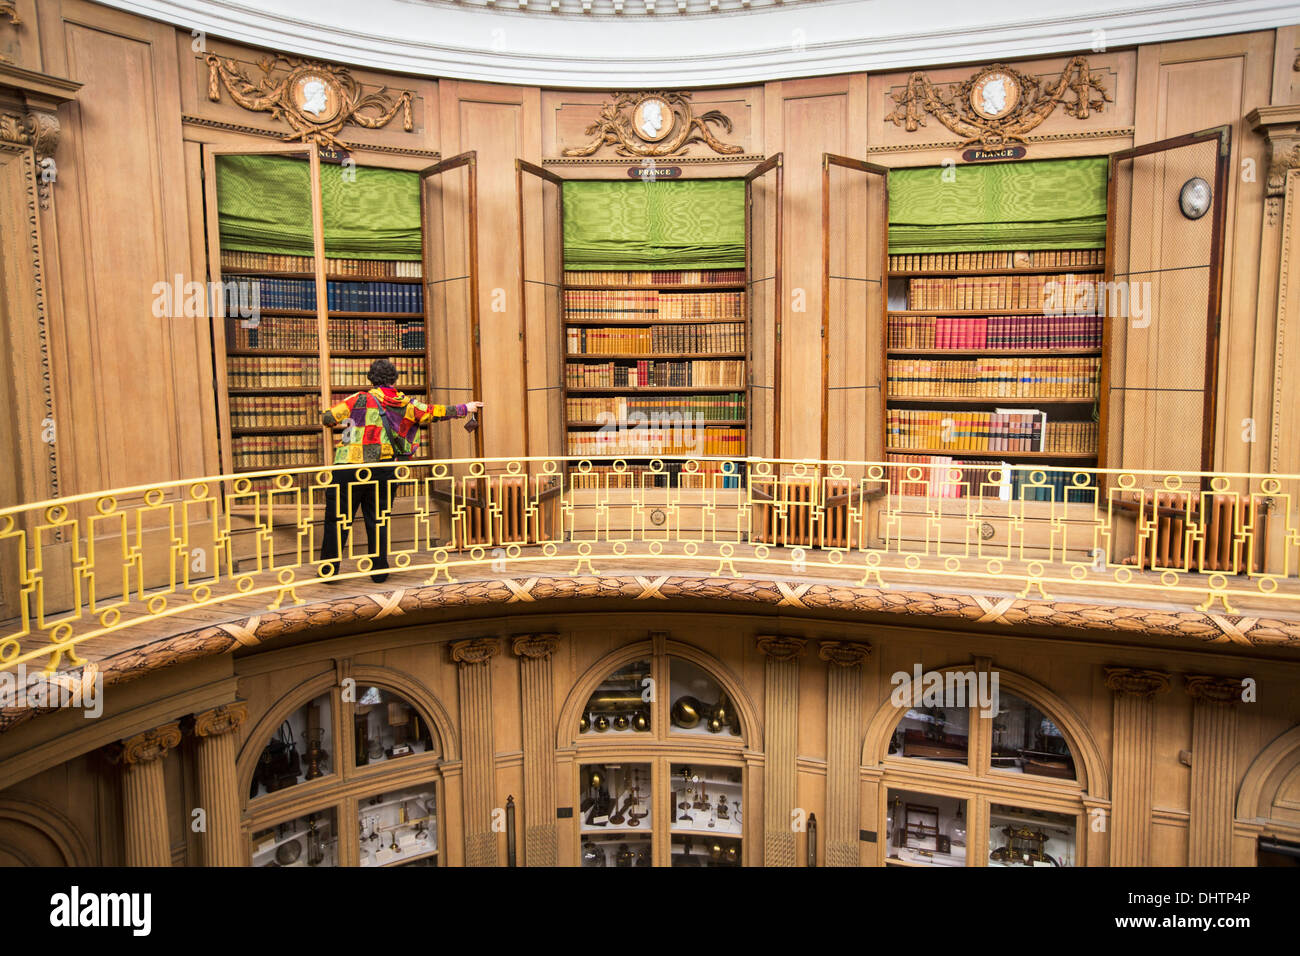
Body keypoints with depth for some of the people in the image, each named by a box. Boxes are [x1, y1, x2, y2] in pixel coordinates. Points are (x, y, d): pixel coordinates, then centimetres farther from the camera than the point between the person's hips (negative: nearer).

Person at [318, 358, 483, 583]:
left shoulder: (361, 400, -2)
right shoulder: (407, 405, 5)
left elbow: (328, 417, -1)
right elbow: (436, 412, 15)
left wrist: (342, 420, 22)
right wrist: (465, 408, 29)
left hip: (350, 466, -2)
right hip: (382, 471, 2)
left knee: (337, 518, 7)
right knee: (378, 519, 14)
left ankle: (328, 569, 11)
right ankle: (379, 570, 17)